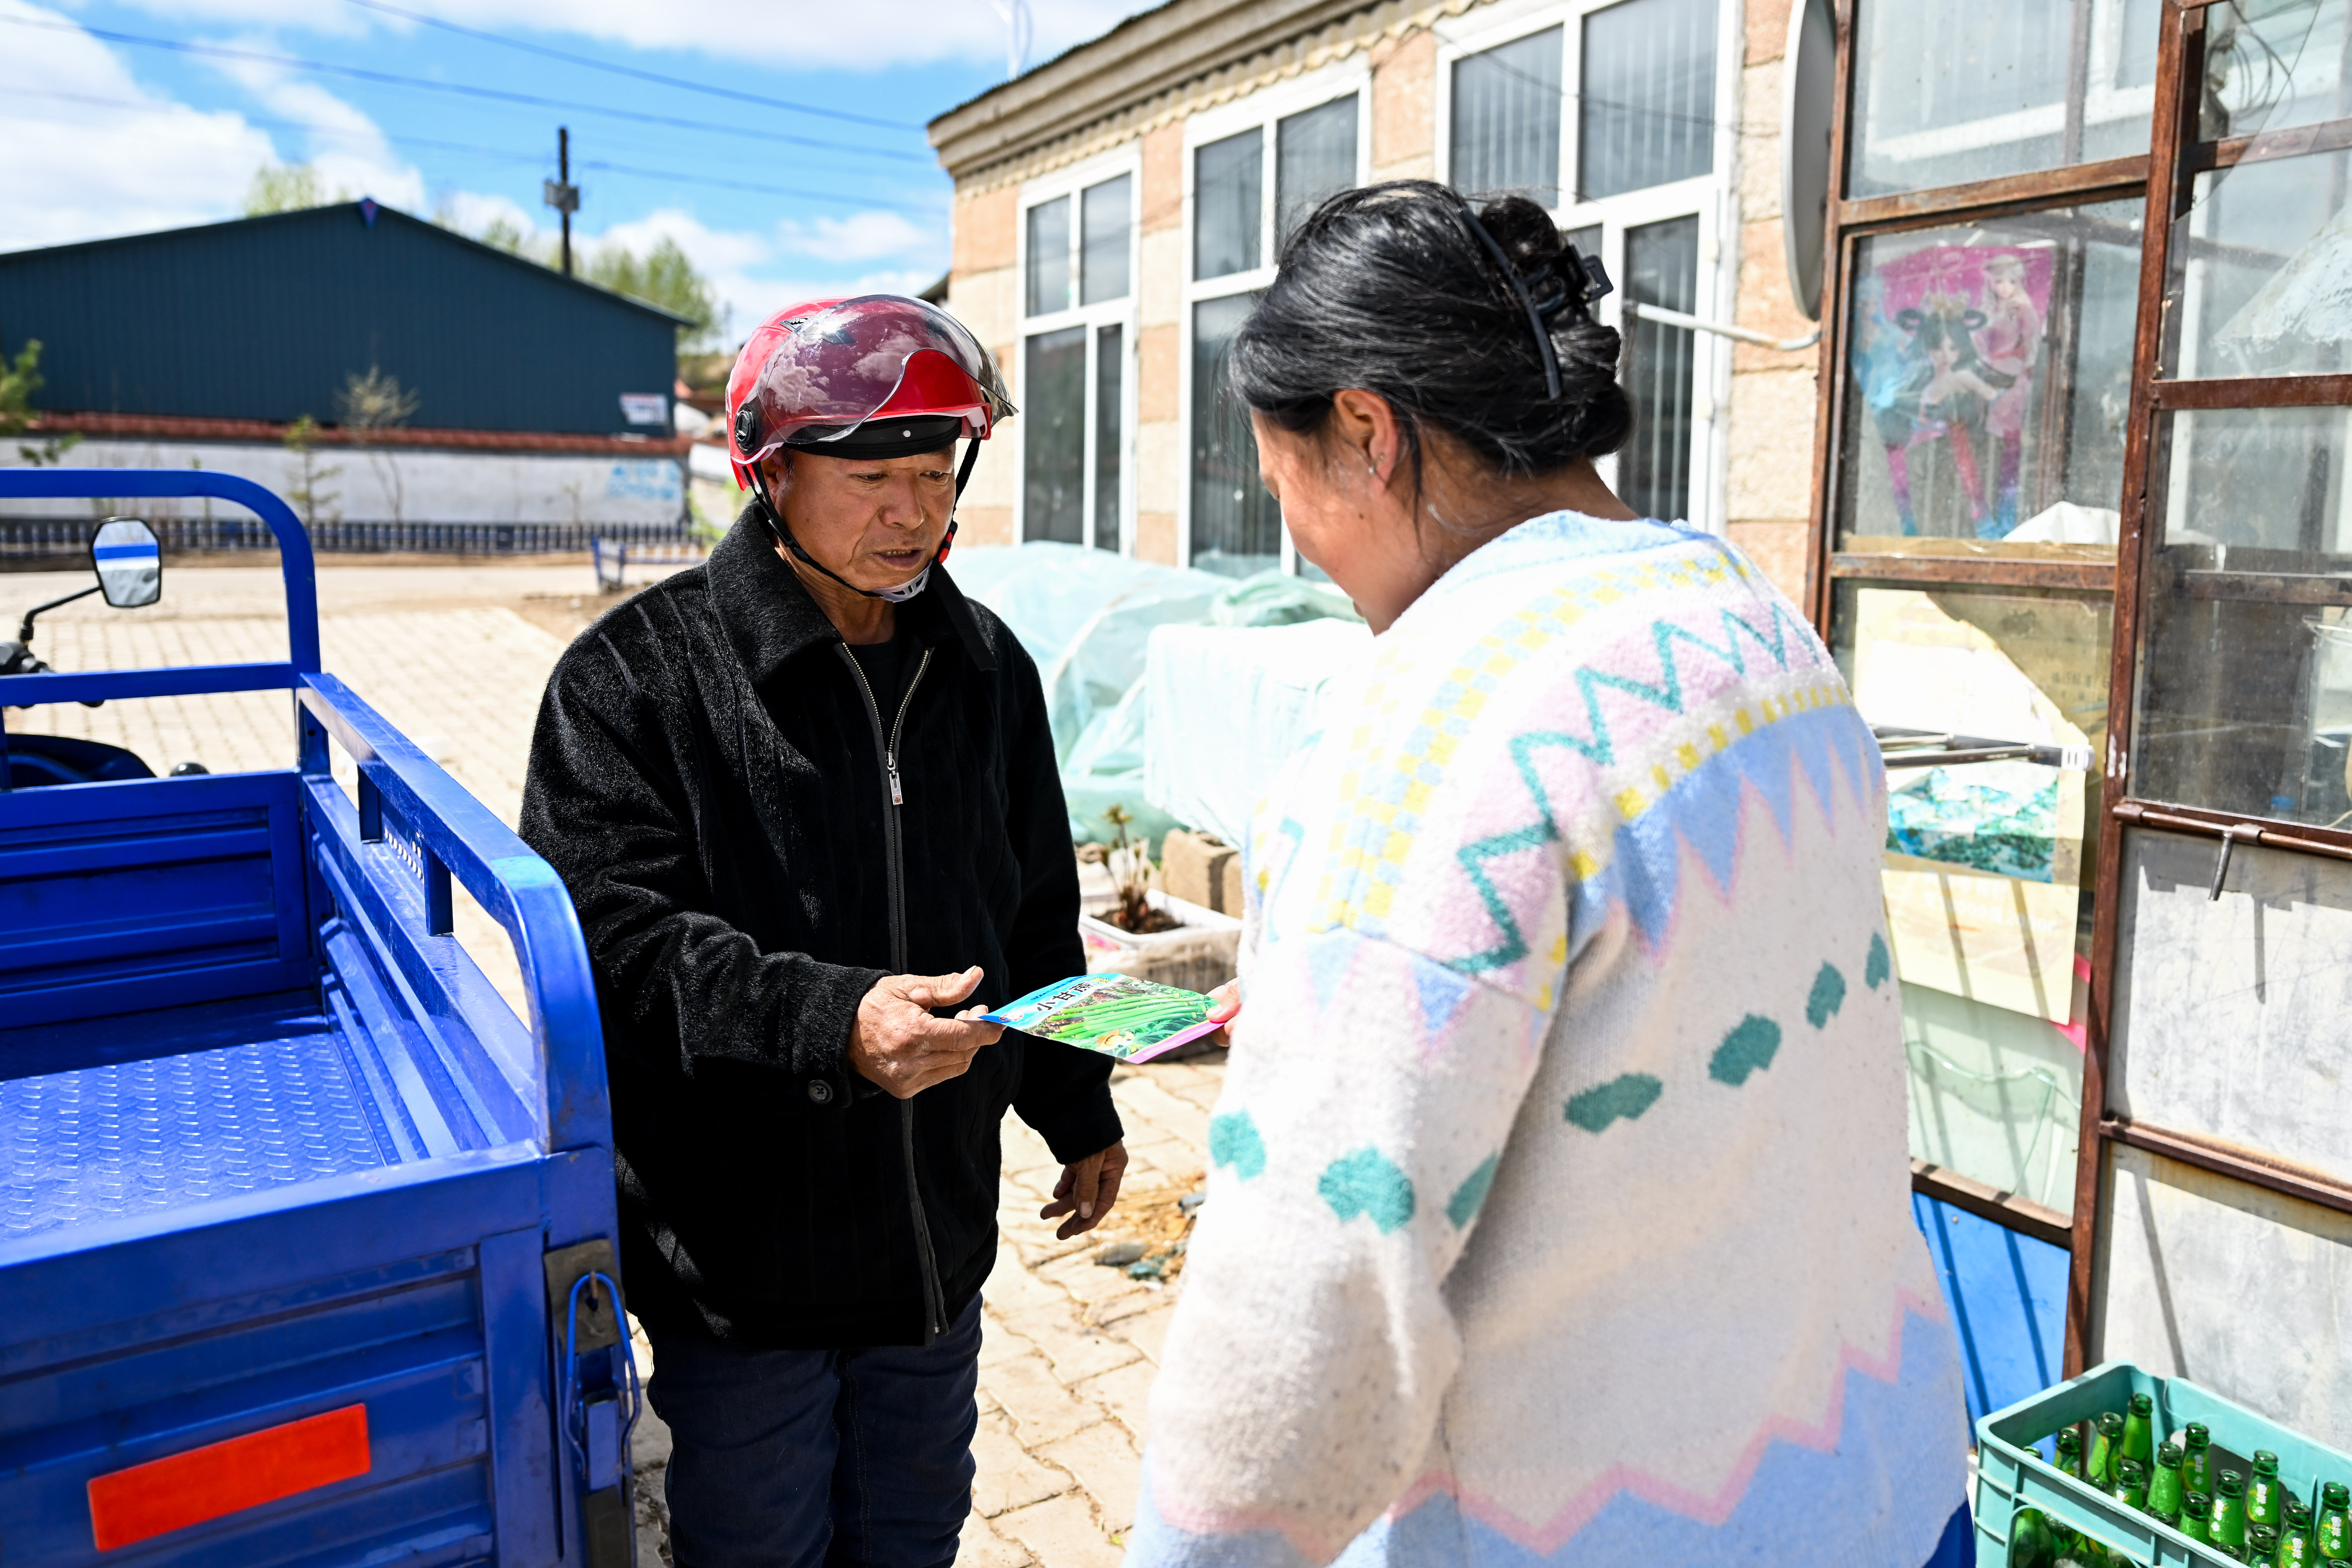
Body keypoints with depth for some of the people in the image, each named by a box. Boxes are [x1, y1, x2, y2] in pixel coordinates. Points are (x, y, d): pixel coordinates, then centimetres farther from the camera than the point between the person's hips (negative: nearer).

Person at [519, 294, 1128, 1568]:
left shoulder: (987, 667, 5)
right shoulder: (634, 674, -12)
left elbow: (1035, 921, 14)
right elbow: (613, 936, -21)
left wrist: (1077, 1114, 17)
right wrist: (831, 1021, -34)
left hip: (938, 1232, 5)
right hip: (736, 1256, -4)